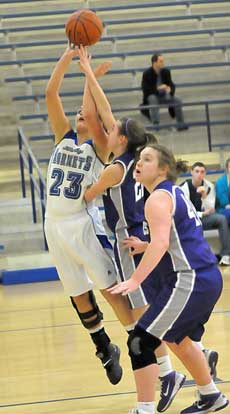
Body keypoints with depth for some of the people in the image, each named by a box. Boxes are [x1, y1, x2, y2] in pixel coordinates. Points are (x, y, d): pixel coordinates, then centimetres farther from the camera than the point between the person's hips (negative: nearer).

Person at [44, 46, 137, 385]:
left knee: (110, 288, -7)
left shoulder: (99, 146, -3)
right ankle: (105, 348, 29)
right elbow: (50, 94, 0)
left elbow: (93, 116, -21)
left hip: (83, 223, -5)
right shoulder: (64, 136, 9)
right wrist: (67, 57, -6)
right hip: (55, 225, 5)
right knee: (78, 294, 13)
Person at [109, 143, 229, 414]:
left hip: (189, 282, -10)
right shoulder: (176, 193, 18)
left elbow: (160, 242, -26)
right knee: (177, 339, 29)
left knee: (141, 342, -11)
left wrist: (135, 280, -31)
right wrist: (144, 247, 27)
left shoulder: (158, 199, -11)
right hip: (208, 279, 10)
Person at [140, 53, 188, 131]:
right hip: (151, 96, -4)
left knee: (177, 101, -18)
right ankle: (156, 124, -42)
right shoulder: (147, 73, -12)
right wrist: (157, 88, -30)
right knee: (153, 100, -38)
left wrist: (170, 89, -23)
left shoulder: (166, 71, 1)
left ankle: (180, 124, -14)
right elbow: (145, 89, -18)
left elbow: (171, 85, 3)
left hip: (163, 95, 4)